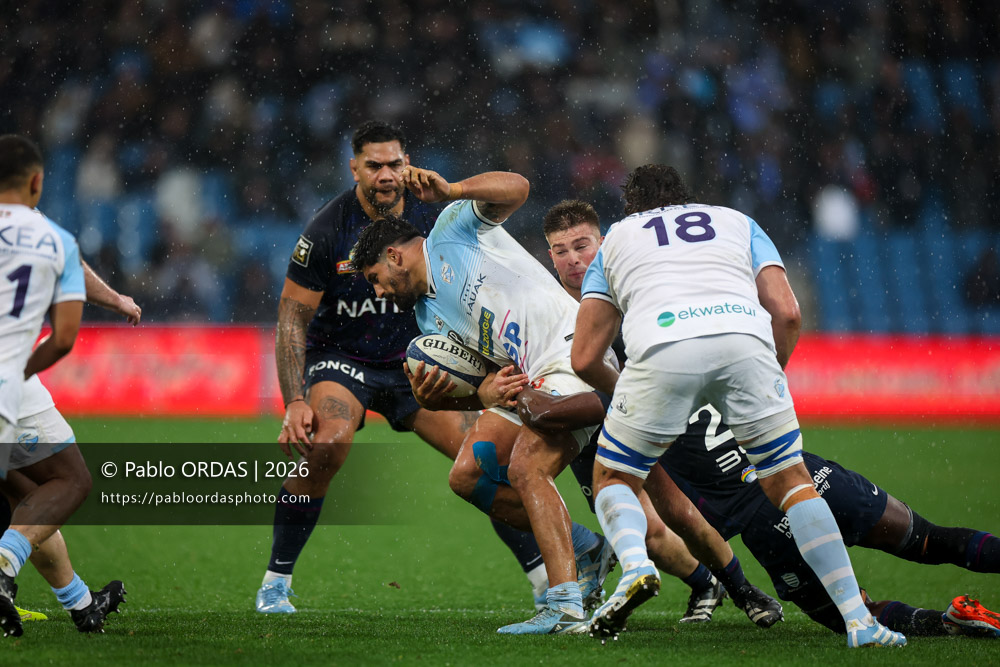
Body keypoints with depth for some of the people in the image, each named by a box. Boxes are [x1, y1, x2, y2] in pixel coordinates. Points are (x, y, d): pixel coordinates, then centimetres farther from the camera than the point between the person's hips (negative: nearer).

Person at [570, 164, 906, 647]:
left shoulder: (615, 239, 34)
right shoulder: (737, 222, 35)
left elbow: (584, 358, 25)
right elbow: (786, 312, 18)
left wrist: (623, 394, 42)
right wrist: (771, 373, 31)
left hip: (661, 347, -1)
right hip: (744, 342, 1)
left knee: (613, 478, 18)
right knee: (790, 480, 14)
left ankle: (634, 564, -13)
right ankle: (858, 620, 5)